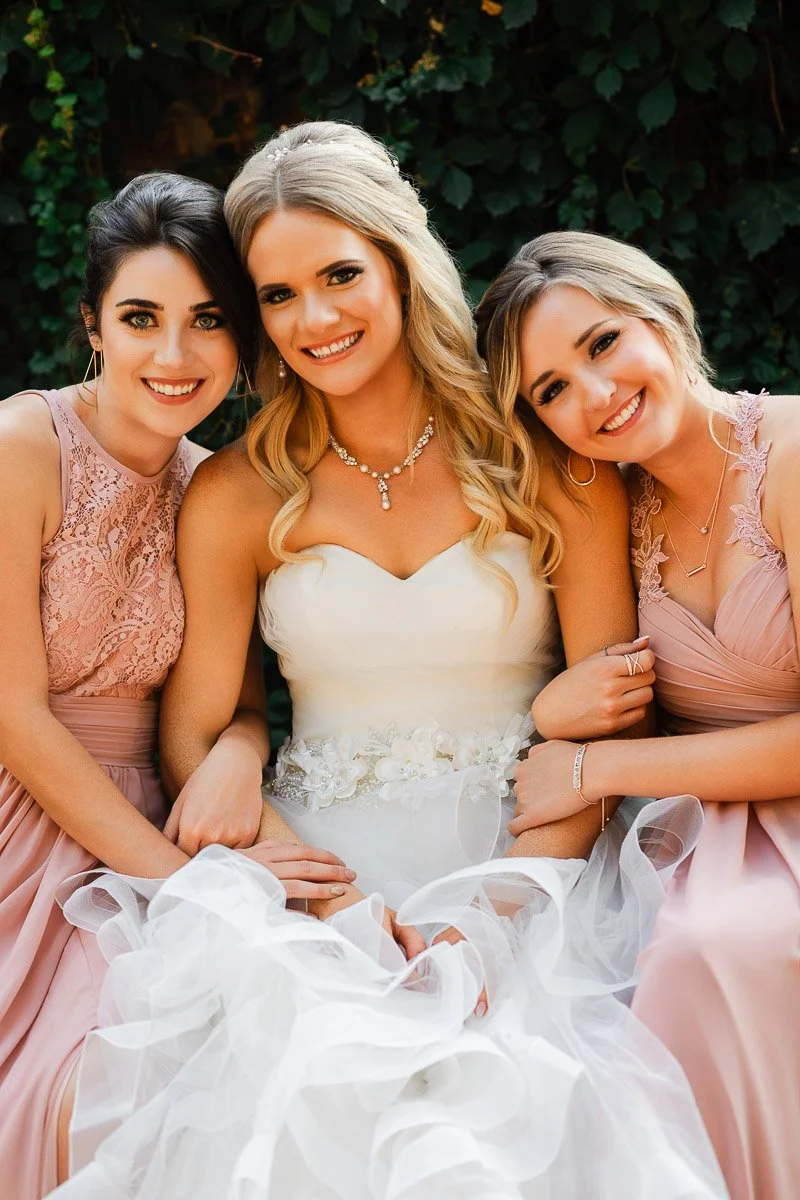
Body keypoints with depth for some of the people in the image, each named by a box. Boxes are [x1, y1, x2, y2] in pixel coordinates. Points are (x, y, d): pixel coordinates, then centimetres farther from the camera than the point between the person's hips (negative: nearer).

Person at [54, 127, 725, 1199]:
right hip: (318, 865, 1)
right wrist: (341, 901, -13)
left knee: (496, 1090, -30)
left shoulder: (552, 462, 1)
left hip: (526, 869, -1)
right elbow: (193, 744, 2)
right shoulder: (237, 495, 4)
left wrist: (490, 917, -14)